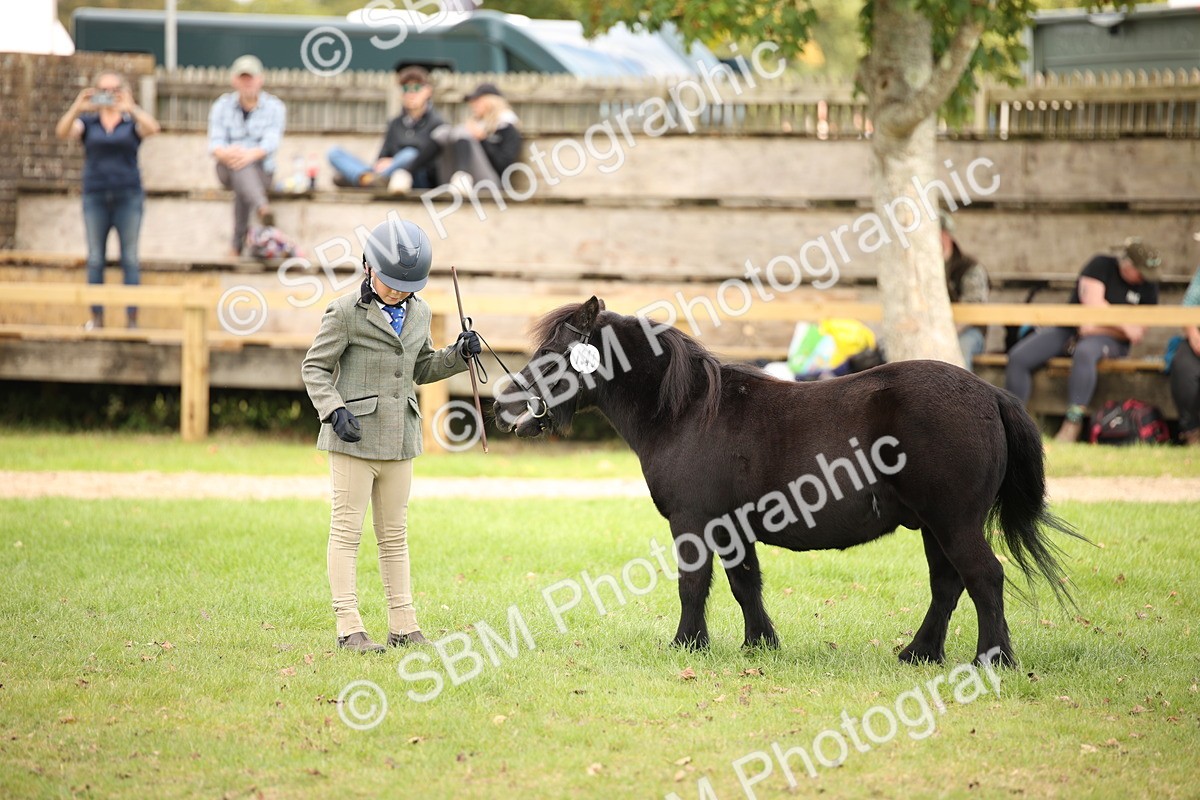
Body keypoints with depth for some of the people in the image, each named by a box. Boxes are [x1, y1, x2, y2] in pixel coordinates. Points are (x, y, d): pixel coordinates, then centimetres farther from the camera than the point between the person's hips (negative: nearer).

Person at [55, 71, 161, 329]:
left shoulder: (132, 121, 5)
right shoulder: (88, 122, 7)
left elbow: (152, 128, -16)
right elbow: (62, 132, -10)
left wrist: (130, 108, -33)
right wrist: (77, 108, -28)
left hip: (128, 196, -1)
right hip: (95, 197, 1)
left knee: (130, 258, -2)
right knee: (95, 259, 2)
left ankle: (132, 318, -2)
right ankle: (96, 317, 5)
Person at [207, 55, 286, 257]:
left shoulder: (275, 107, 3)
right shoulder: (222, 106, 8)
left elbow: (271, 142, -14)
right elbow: (215, 143, -5)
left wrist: (252, 154, -37)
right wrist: (225, 153, -31)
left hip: (261, 170, -1)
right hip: (227, 170, 1)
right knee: (237, 159, -37)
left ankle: (238, 244, -39)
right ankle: (261, 208, -62)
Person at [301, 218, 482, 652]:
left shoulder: (419, 313, 10)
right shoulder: (345, 312, -8)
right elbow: (315, 368, -5)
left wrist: (458, 355, 4)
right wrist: (334, 410, -20)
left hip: (399, 439, 6)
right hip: (354, 438, -6)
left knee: (395, 535, 11)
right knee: (347, 531, -3)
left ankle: (403, 625, 15)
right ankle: (349, 628, -3)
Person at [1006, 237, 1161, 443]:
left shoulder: (1148, 287, 3)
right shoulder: (1101, 266, -1)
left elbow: (1138, 334, -4)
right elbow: (1092, 302, -15)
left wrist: (1096, 328, -15)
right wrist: (1126, 327, -18)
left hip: (1108, 339, -1)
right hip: (1068, 329, 1)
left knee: (1084, 353, -40)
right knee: (1018, 357, -20)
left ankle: (1072, 426, -44)